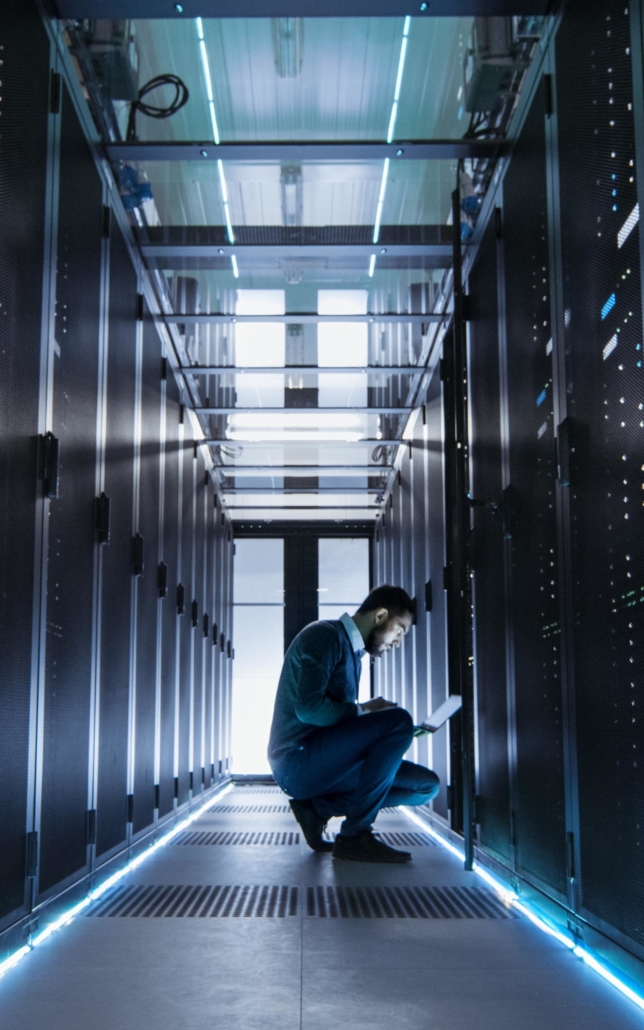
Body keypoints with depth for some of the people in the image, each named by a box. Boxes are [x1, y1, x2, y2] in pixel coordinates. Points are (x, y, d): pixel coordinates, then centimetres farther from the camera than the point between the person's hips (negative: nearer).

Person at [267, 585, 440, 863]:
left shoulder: (352, 652, 20)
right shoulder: (324, 635, -9)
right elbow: (309, 709, -22)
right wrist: (362, 710, -11)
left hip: (318, 764, 9)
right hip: (296, 760, -9)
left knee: (426, 785, 2)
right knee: (398, 720, -24)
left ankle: (317, 806, 0)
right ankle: (354, 835, -19)